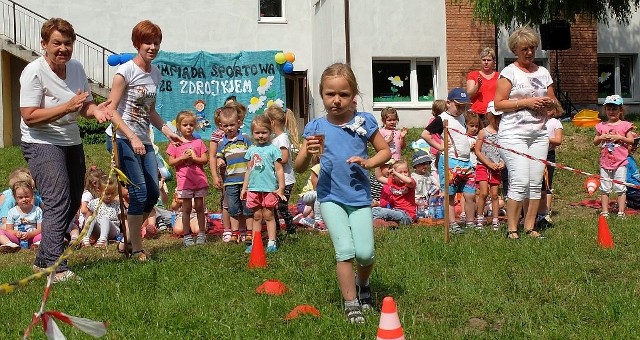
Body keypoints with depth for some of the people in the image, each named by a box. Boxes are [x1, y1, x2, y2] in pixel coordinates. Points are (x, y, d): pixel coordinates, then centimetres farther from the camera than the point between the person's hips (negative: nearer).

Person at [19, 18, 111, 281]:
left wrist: (95, 110, -14)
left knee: (73, 202, 12)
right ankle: (55, 268, -18)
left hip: (71, 142, 8)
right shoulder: (34, 72, -16)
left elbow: (85, 106, 10)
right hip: (41, 144, -8)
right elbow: (30, 117, -23)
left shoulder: (76, 68, 4)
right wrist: (67, 107, -31)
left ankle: (43, 259, 26)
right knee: (58, 201, -18)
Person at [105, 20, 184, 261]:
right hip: (124, 140, -7)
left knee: (153, 193, 6)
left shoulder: (156, 74, 11)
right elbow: (111, 110, -14)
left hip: (144, 141, 7)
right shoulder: (126, 71, -11)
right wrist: (133, 138, -21)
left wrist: (167, 131, 8)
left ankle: (129, 238, 24)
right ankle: (136, 249, 2)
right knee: (139, 193, -10)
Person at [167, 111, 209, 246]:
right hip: (184, 181, -1)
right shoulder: (175, 144, 3)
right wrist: (183, 157, -14)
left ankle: (201, 233, 15)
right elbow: (171, 162, -1)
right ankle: (187, 235, 9)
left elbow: (205, 160, 2)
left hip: (199, 180, 1)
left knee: (199, 207, 7)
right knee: (186, 208, 3)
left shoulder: (198, 142, 6)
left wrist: (193, 158, -12)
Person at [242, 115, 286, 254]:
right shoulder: (251, 150, 10)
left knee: (268, 216, 1)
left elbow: (279, 169, -4)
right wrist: (244, 188, 16)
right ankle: (254, 242, 14)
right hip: (253, 189, 4)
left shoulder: (273, 149, -4)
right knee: (257, 216, 10)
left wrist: (281, 188, -8)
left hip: (269, 189, -4)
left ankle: (271, 242, 7)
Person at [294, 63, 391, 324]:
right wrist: (308, 153, -21)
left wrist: (368, 162, -11)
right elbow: (299, 168, 0)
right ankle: (351, 305, 6)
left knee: (365, 253, -3)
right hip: (331, 197, 0)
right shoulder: (315, 127, -2)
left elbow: (385, 151, 9)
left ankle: (362, 283, 32)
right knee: (345, 250, -10)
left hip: (360, 196, 1)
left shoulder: (364, 122, -2)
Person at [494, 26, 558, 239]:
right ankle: (511, 228, -6)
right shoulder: (509, 72, 0)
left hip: (539, 134, 6)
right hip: (513, 134, -5)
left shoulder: (543, 73, 16)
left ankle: (530, 226, 10)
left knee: (536, 182, 2)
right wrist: (525, 103, -14)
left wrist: (548, 102, 0)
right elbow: (498, 103, -8)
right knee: (520, 181, -13)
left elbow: (553, 101, 23)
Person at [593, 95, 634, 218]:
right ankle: (605, 212, 13)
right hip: (605, 161, 3)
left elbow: (631, 140, -4)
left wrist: (619, 137, -16)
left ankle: (621, 212, 3)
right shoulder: (601, 126, 7)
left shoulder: (625, 125, 0)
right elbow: (595, 142, 10)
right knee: (605, 188, 7)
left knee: (620, 187, -2)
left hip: (620, 162, -3)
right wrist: (601, 137, -9)